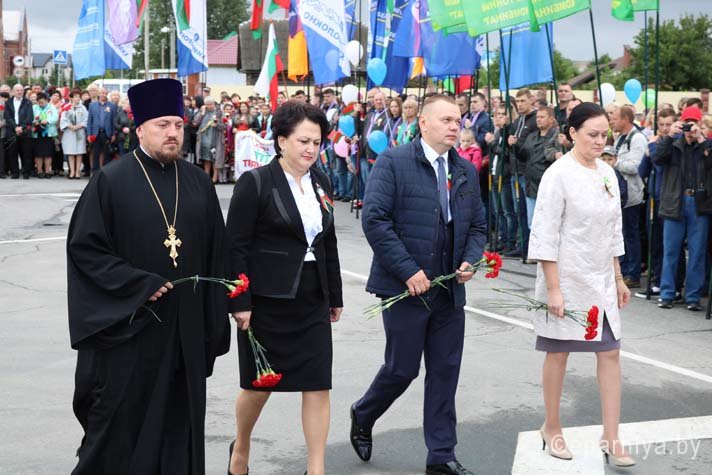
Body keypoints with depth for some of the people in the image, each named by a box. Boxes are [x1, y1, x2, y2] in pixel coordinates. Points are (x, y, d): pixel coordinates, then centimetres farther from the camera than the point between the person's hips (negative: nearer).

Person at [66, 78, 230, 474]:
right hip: (125, 326, -4)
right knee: (120, 425, 4)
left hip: (186, 330, 4)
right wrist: (140, 285, -16)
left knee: (179, 424, 11)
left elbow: (216, 255, 8)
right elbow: (84, 247, -9)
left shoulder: (199, 183, 7)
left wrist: (213, 327, 5)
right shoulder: (110, 181, -6)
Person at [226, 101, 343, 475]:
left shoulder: (321, 181, 7)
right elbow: (236, 247, -11)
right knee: (259, 383, 10)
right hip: (267, 300, -4)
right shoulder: (255, 183, -10)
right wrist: (240, 303, -15)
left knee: (318, 384, 0)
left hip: (312, 300, 5)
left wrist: (335, 296, 15)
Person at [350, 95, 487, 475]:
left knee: (445, 372, 8)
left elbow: (477, 225, 17)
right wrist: (408, 271, -18)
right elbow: (374, 219, -15)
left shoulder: (466, 171, 11)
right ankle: (362, 417, 34)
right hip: (407, 287, -5)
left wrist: (470, 259, -4)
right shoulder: (393, 162, -8)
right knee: (402, 369, 4)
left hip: (449, 290, 6)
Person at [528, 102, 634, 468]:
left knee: (610, 353, 3)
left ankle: (611, 438, 9)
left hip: (602, 281, 6)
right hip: (568, 280, -6)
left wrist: (618, 279, 13)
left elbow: (613, 232, 14)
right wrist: (552, 288, -18)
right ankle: (551, 429, 24)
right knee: (558, 353, 7)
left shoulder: (607, 174, 7)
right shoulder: (559, 174, -13)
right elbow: (546, 235, -15)